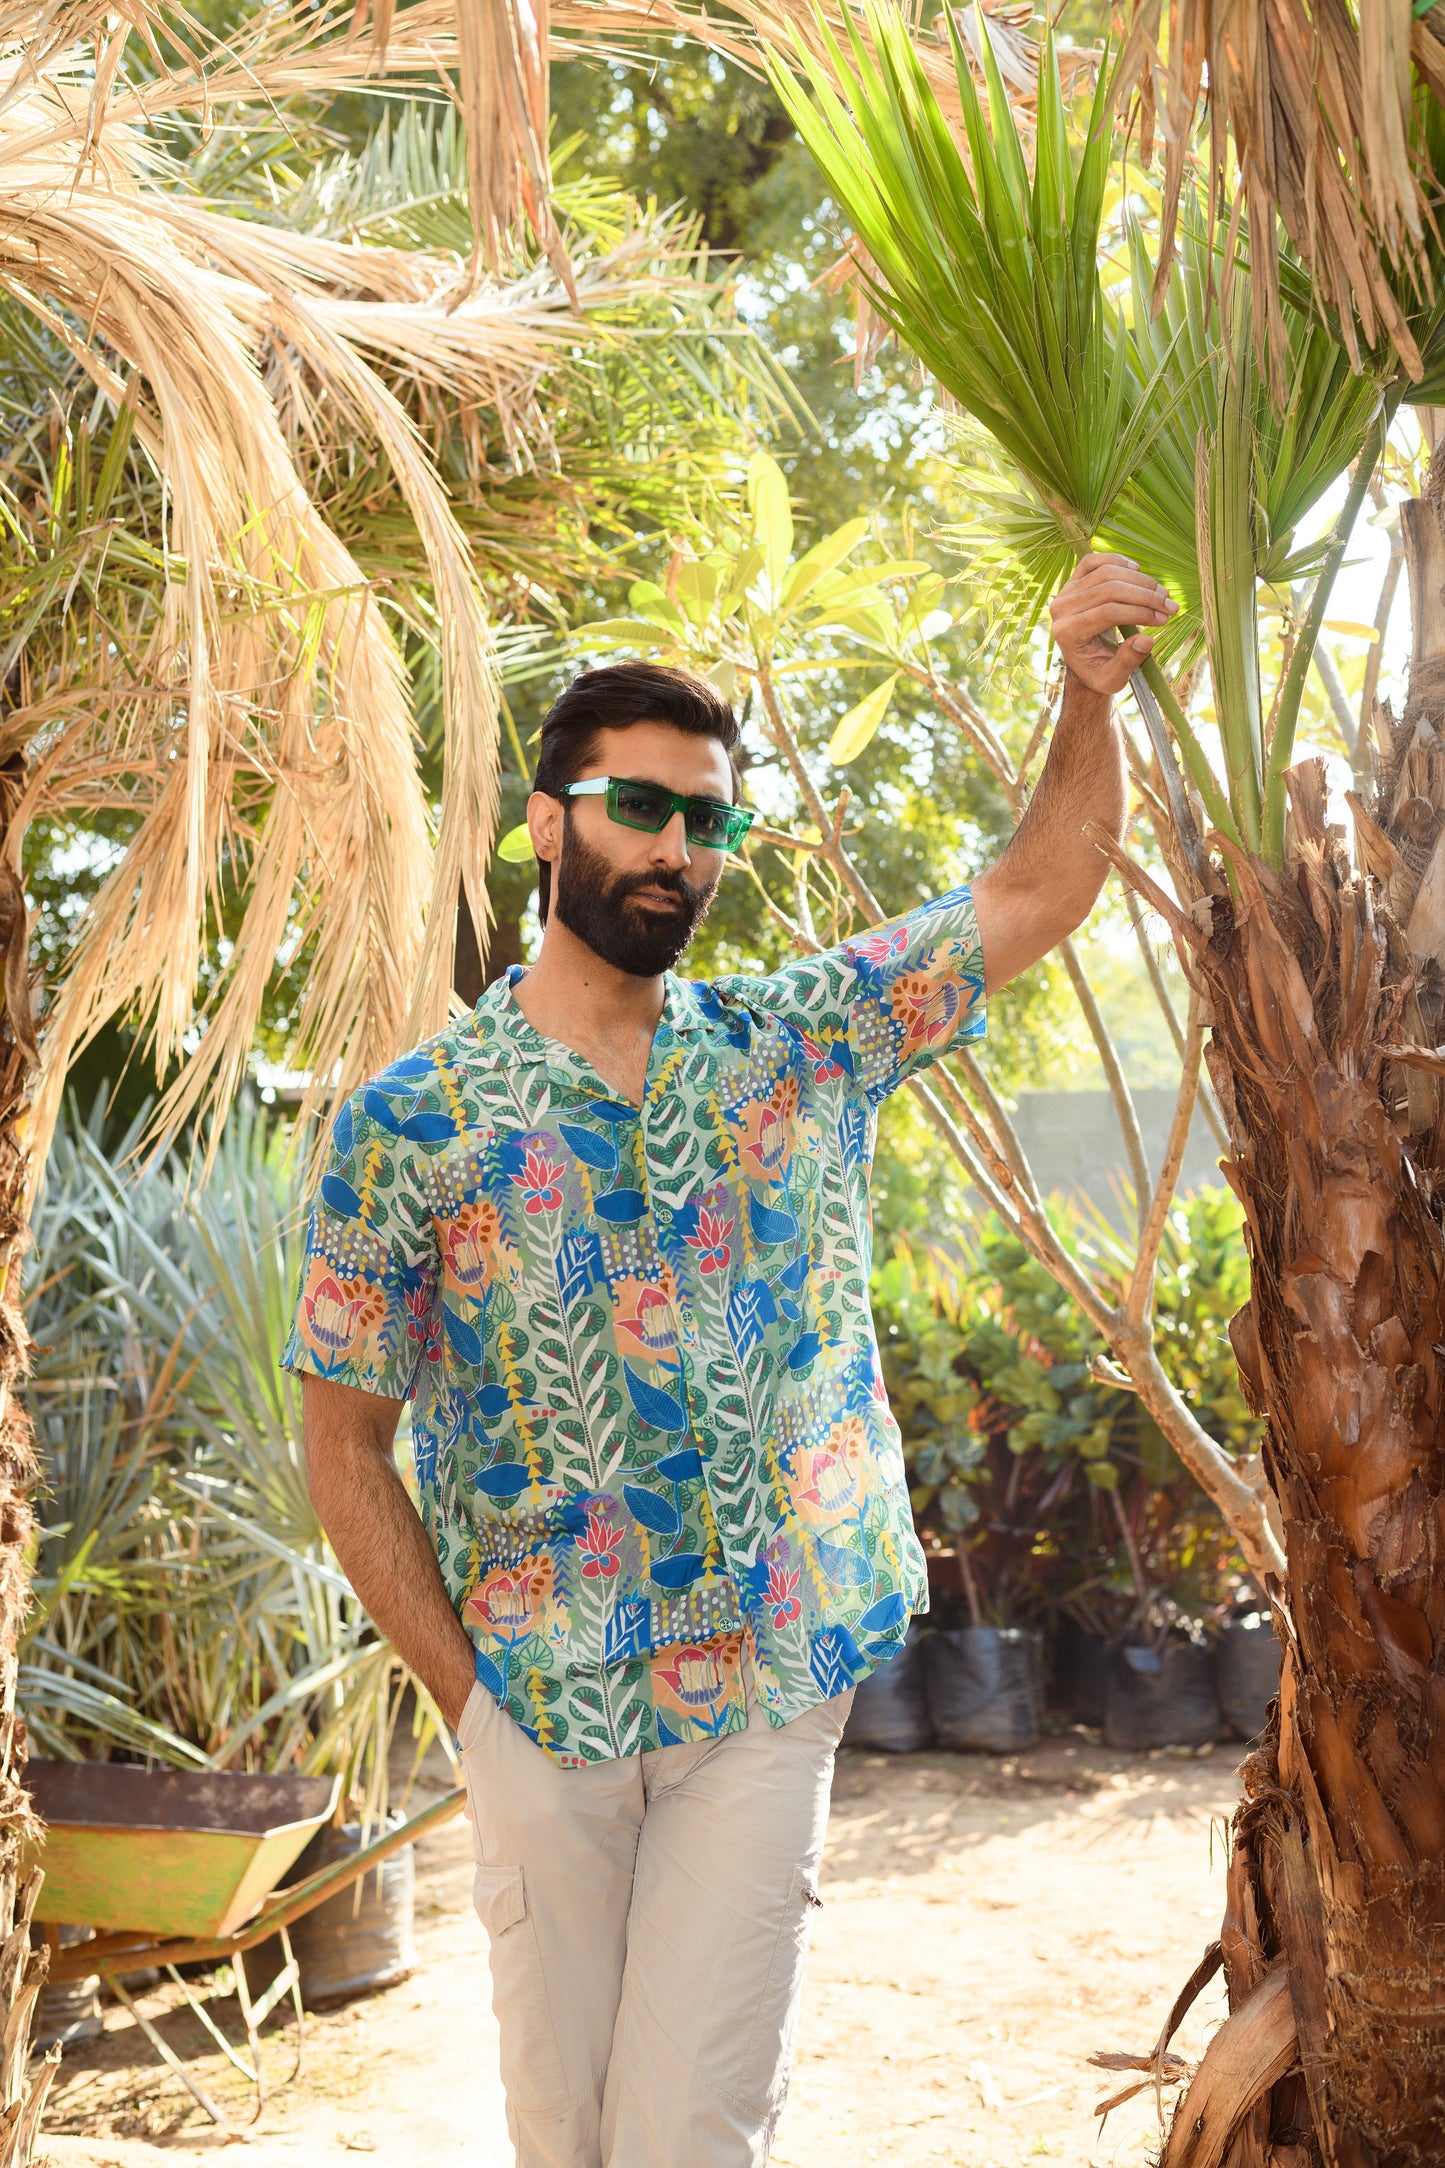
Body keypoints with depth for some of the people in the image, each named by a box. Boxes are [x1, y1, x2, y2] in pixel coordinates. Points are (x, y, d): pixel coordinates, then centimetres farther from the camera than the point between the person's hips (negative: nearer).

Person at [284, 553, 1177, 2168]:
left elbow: (1040, 889, 2)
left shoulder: (799, 1049, 3)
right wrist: (468, 1701, -5)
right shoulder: (408, 1124, -5)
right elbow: (345, 1445, -1)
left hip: (771, 1692, 1)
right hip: (540, 1715, -1)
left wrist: (1090, 695, -15)